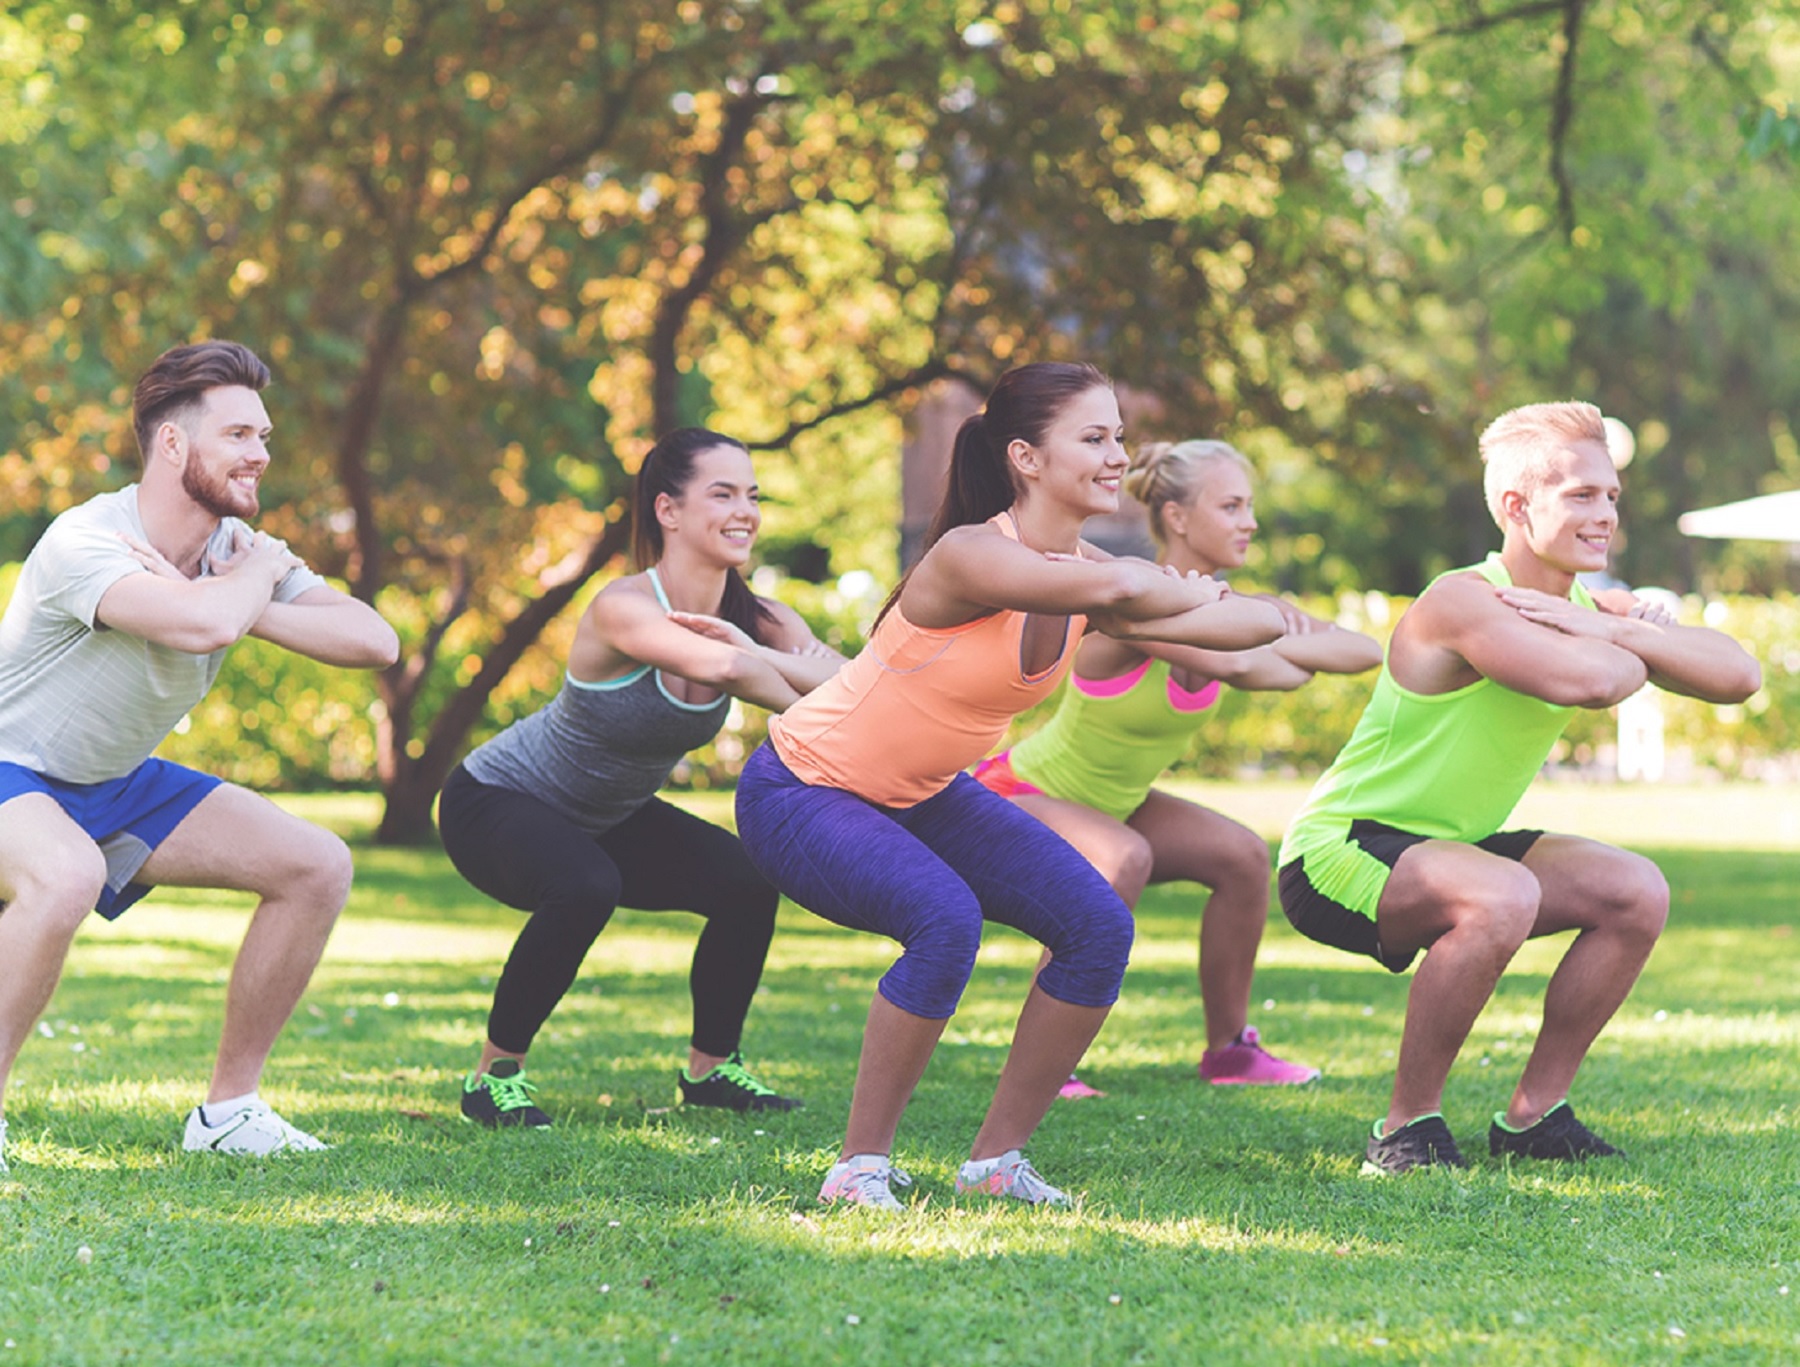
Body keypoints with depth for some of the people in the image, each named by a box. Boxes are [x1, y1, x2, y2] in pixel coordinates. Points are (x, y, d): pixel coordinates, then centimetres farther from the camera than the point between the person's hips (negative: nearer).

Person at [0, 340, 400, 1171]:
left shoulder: (233, 548, -5)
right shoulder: (85, 542, -28)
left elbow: (374, 642, -15)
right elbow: (203, 626, -46)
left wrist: (243, 603, -27)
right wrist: (260, 570, -24)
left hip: (114, 785, 8)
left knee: (317, 868, -2)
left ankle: (228, 1108, 8)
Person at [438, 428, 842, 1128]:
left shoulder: (754, 619, -12)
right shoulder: (623, 607, -32)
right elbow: (719, 665, -51)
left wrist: (759, 653, -44)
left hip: (606, 817, 7)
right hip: (495, 802, -7)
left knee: (749, 881, -10)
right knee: (585, 888, -35)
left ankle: (711, 1066, 13)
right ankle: (494, 1074, -14)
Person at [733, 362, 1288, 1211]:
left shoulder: (1083, 573, -6)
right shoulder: (969, 555, -29)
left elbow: (1260, 624, -11)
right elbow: (1115, 587, -46)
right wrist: (1186, 591, -27)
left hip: (924, 795, 8)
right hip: (800, 793, -8)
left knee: (1100, 927, -5)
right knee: (946, 921, -33)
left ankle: (997, 1158, 7)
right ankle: (859, 1166, -17)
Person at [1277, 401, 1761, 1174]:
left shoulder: (1586, 610, 2)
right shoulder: (1463, 603, -24)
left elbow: (1739, 676, -10)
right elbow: (1586, 681, -42)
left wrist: (1616, 631, -23)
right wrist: (1639, 647, -18)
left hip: (1448, 847, 9)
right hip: (1336, 852, -9)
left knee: (1636, 893, -2)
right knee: (1503, 898, -35)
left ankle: (1534, 1115, 9)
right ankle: (1407, 1125, -18)